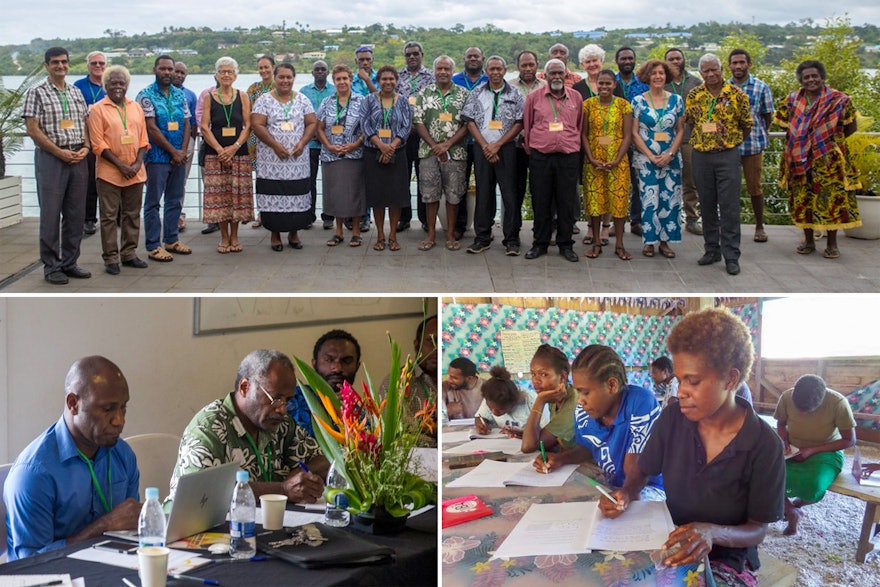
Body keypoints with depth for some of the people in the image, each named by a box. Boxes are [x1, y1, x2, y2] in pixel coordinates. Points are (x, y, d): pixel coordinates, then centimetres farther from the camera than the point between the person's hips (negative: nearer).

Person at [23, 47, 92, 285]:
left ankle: (70, 262, 17)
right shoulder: (37, 93, -3)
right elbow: (33, 129, -8)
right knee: (51, 214, -2)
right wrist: (60, 152, -13)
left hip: (78, 158, 5)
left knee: (76, 214, 7)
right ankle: (51, 266, 6)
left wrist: (85, 147, -2)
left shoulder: (76, 92, 14)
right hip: (50, 158, -5)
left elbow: (85, 123, 17)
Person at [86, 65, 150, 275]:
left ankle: (129, 254, 20)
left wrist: (138, 163, -5)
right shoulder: (98, 109, -3)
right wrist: (121, 165, -14)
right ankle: (111, 258, 6)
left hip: (135, 172, 4)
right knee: (109, 216, 0)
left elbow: (143, 139, 11)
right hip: (109, 173, -4)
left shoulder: (135, 107, 11)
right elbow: (98, 144, -8)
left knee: (132, 214, 10)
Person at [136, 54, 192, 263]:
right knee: (153, 202, -1)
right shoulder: (146, 95, -6)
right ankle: (153, 246, 2)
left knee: (175, 200, 11)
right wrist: (173, 151, -12)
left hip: (179, 157, 6)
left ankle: (171, 239, 22)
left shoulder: (180, 95, 11)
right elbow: (151, 128, -12)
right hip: (157, 157, -6)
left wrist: (183, 151, -5)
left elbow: (186, 124, 10)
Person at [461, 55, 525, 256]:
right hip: (482, 148, 2)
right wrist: (485, 146, -7)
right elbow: (470, 121, 5)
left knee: (509, 193, -3)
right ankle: (482, 238, 12)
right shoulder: (477, 94, 8)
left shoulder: (515, 94, 3)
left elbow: (520, 123, -1)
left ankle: (511, 240, 4)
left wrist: (497, 145, -9)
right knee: (483, 192, 5)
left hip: (506, 148, -1)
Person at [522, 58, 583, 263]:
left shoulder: (576, 97, 7)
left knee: (567, 201, 3)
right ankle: (540, 243, 15)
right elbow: (527, 125, 10)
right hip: (540, 156, -1)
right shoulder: (534, 96, 3)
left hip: (568, 156, 1)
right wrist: (530, 150, 9)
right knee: (540, 201, 5)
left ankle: (565, 244, 13)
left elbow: (580, 126, 16)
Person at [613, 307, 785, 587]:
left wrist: (713, 532, -31)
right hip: (671, 547, 4)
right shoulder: (671, 419, -5)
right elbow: (641, 474, 10)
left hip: (728, 561, -4)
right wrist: (625, 495, -14)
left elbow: (758, 530, -10)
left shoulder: (764, 445, -16)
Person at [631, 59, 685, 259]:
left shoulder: (676, 100, 6)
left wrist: (670, 154, -8)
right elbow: (634, 132, -2)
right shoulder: (639, 101, 0)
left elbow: (681, 130, 6)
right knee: (648, 199, -3)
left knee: (670, 199, 2)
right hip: (645, 158, -2)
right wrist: (650, 156, -10)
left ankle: (665, 241, 10)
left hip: (671, 159, 2)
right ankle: (649, 242, 6)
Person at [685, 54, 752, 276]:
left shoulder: (737, 95, -4)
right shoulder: (693, 95, 5)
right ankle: (711, 250, 21)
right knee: (707, 205, 10)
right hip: (701, 156, 3)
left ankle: (731, 256, 0)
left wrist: (731, 141, 4)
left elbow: (747, 125, 4)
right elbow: (688, 122, 17)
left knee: (729, 207, -4)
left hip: (728, 155, -3)